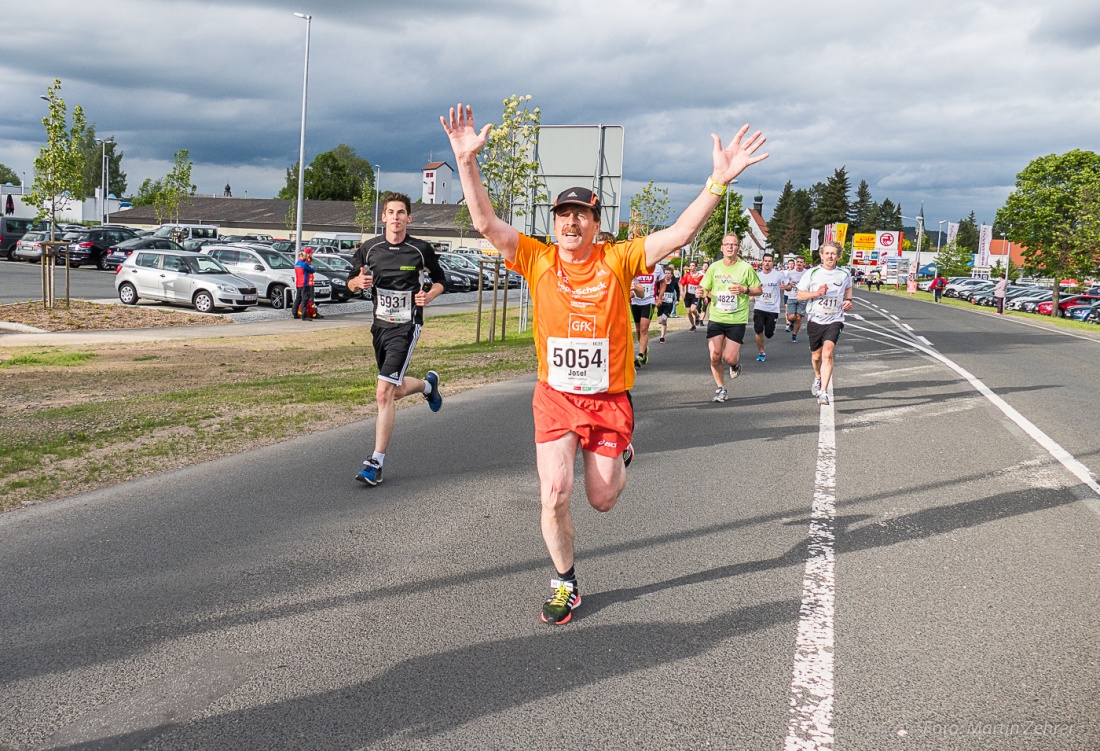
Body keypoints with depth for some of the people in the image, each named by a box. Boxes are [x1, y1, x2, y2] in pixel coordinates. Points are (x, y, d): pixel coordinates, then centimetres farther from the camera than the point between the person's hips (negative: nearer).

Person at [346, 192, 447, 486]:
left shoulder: (421, 250, -5)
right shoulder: (369, 248, 2)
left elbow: (439, 281, 9)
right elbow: (351, 282, 12)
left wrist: (429, 296, -13)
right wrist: (359, 282, -12)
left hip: (406, 327, -5)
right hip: (380, 326, 5)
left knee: (384, 393, -14)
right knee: (395, 391, 18)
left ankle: (376, 462, -7)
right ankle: (428, 384, 53)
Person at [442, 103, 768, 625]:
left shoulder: (618, 260, -7)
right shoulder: (537, 259, -5)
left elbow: (681, 233, -15)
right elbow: (486, 222, -13)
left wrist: (719, 181, -26)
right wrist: (466, 162, -24)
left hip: (609, 398, 0)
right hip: (554, 396, 1)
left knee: (602, 500, 11)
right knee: (554, 497, -6)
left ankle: (620, 454, 48)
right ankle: (565, 585, 19)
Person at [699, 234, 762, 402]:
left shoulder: (745, 268, -4)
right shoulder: (714, 267, 3)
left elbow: (758, 290, 3)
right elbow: (704, 289, 10)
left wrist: (745, 290, -16)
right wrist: (703, 292, -14)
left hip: (737, 320, -2)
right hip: (716, 318, 2)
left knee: (729, 358, -8)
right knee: (715, 356, -4)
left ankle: (736, 361, 31)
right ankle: (721, 389, 15)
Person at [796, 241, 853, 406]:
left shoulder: (844, 275, 3)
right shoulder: (811, 273, -1)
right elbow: (800, 294, 1)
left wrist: (848, 301, 6)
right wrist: (816, 293, -15)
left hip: (834, 320, -1)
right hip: (815, 320, 1)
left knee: (827, 353, -19)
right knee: (816, 355, 13)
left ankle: (823, 392, -21)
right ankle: (818, 377, 48)